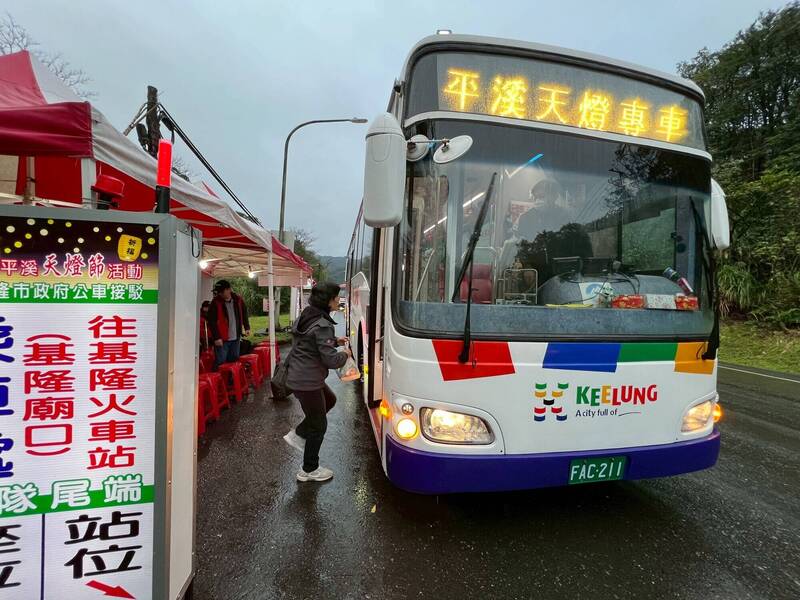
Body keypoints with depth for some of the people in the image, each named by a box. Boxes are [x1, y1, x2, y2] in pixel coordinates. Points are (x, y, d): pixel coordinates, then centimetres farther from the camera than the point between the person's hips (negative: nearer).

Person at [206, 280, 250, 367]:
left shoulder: (238, 299, 2)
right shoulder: (215, 303, -11)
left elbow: (244, 313, 17)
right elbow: (211, 322, -12)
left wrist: (246, 327, 12)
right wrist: (216, 337, -16)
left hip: (235, 338, 4)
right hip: (221, 340, -4)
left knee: (234, 361, 16)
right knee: (220, 363, -4)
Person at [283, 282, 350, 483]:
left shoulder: (307, 315, 5)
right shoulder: (323, 325, -23)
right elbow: (331, 360, -24)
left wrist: (334, 340, 13)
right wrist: (345, 355, -4)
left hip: (297, 376, 9)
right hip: (308, 381, -9)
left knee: (329, 400, 29)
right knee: (318, 425, 8)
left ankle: (298, 434, 28)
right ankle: (309, 470, 25)